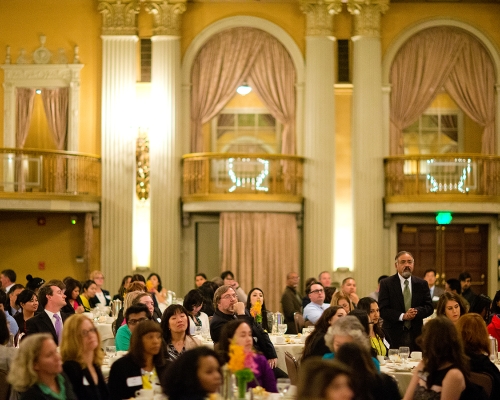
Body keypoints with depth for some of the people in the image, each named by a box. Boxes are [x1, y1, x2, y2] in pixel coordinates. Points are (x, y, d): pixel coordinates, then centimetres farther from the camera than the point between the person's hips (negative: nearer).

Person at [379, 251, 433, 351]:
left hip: (416, 335, 3)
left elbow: (429, 307, 7)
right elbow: (383, 310, -5)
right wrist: (402, 316, -18)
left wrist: (416, 311, -14)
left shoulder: (422, 284, 11)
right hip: (394, 335, -3)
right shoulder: (386, 284, 1)